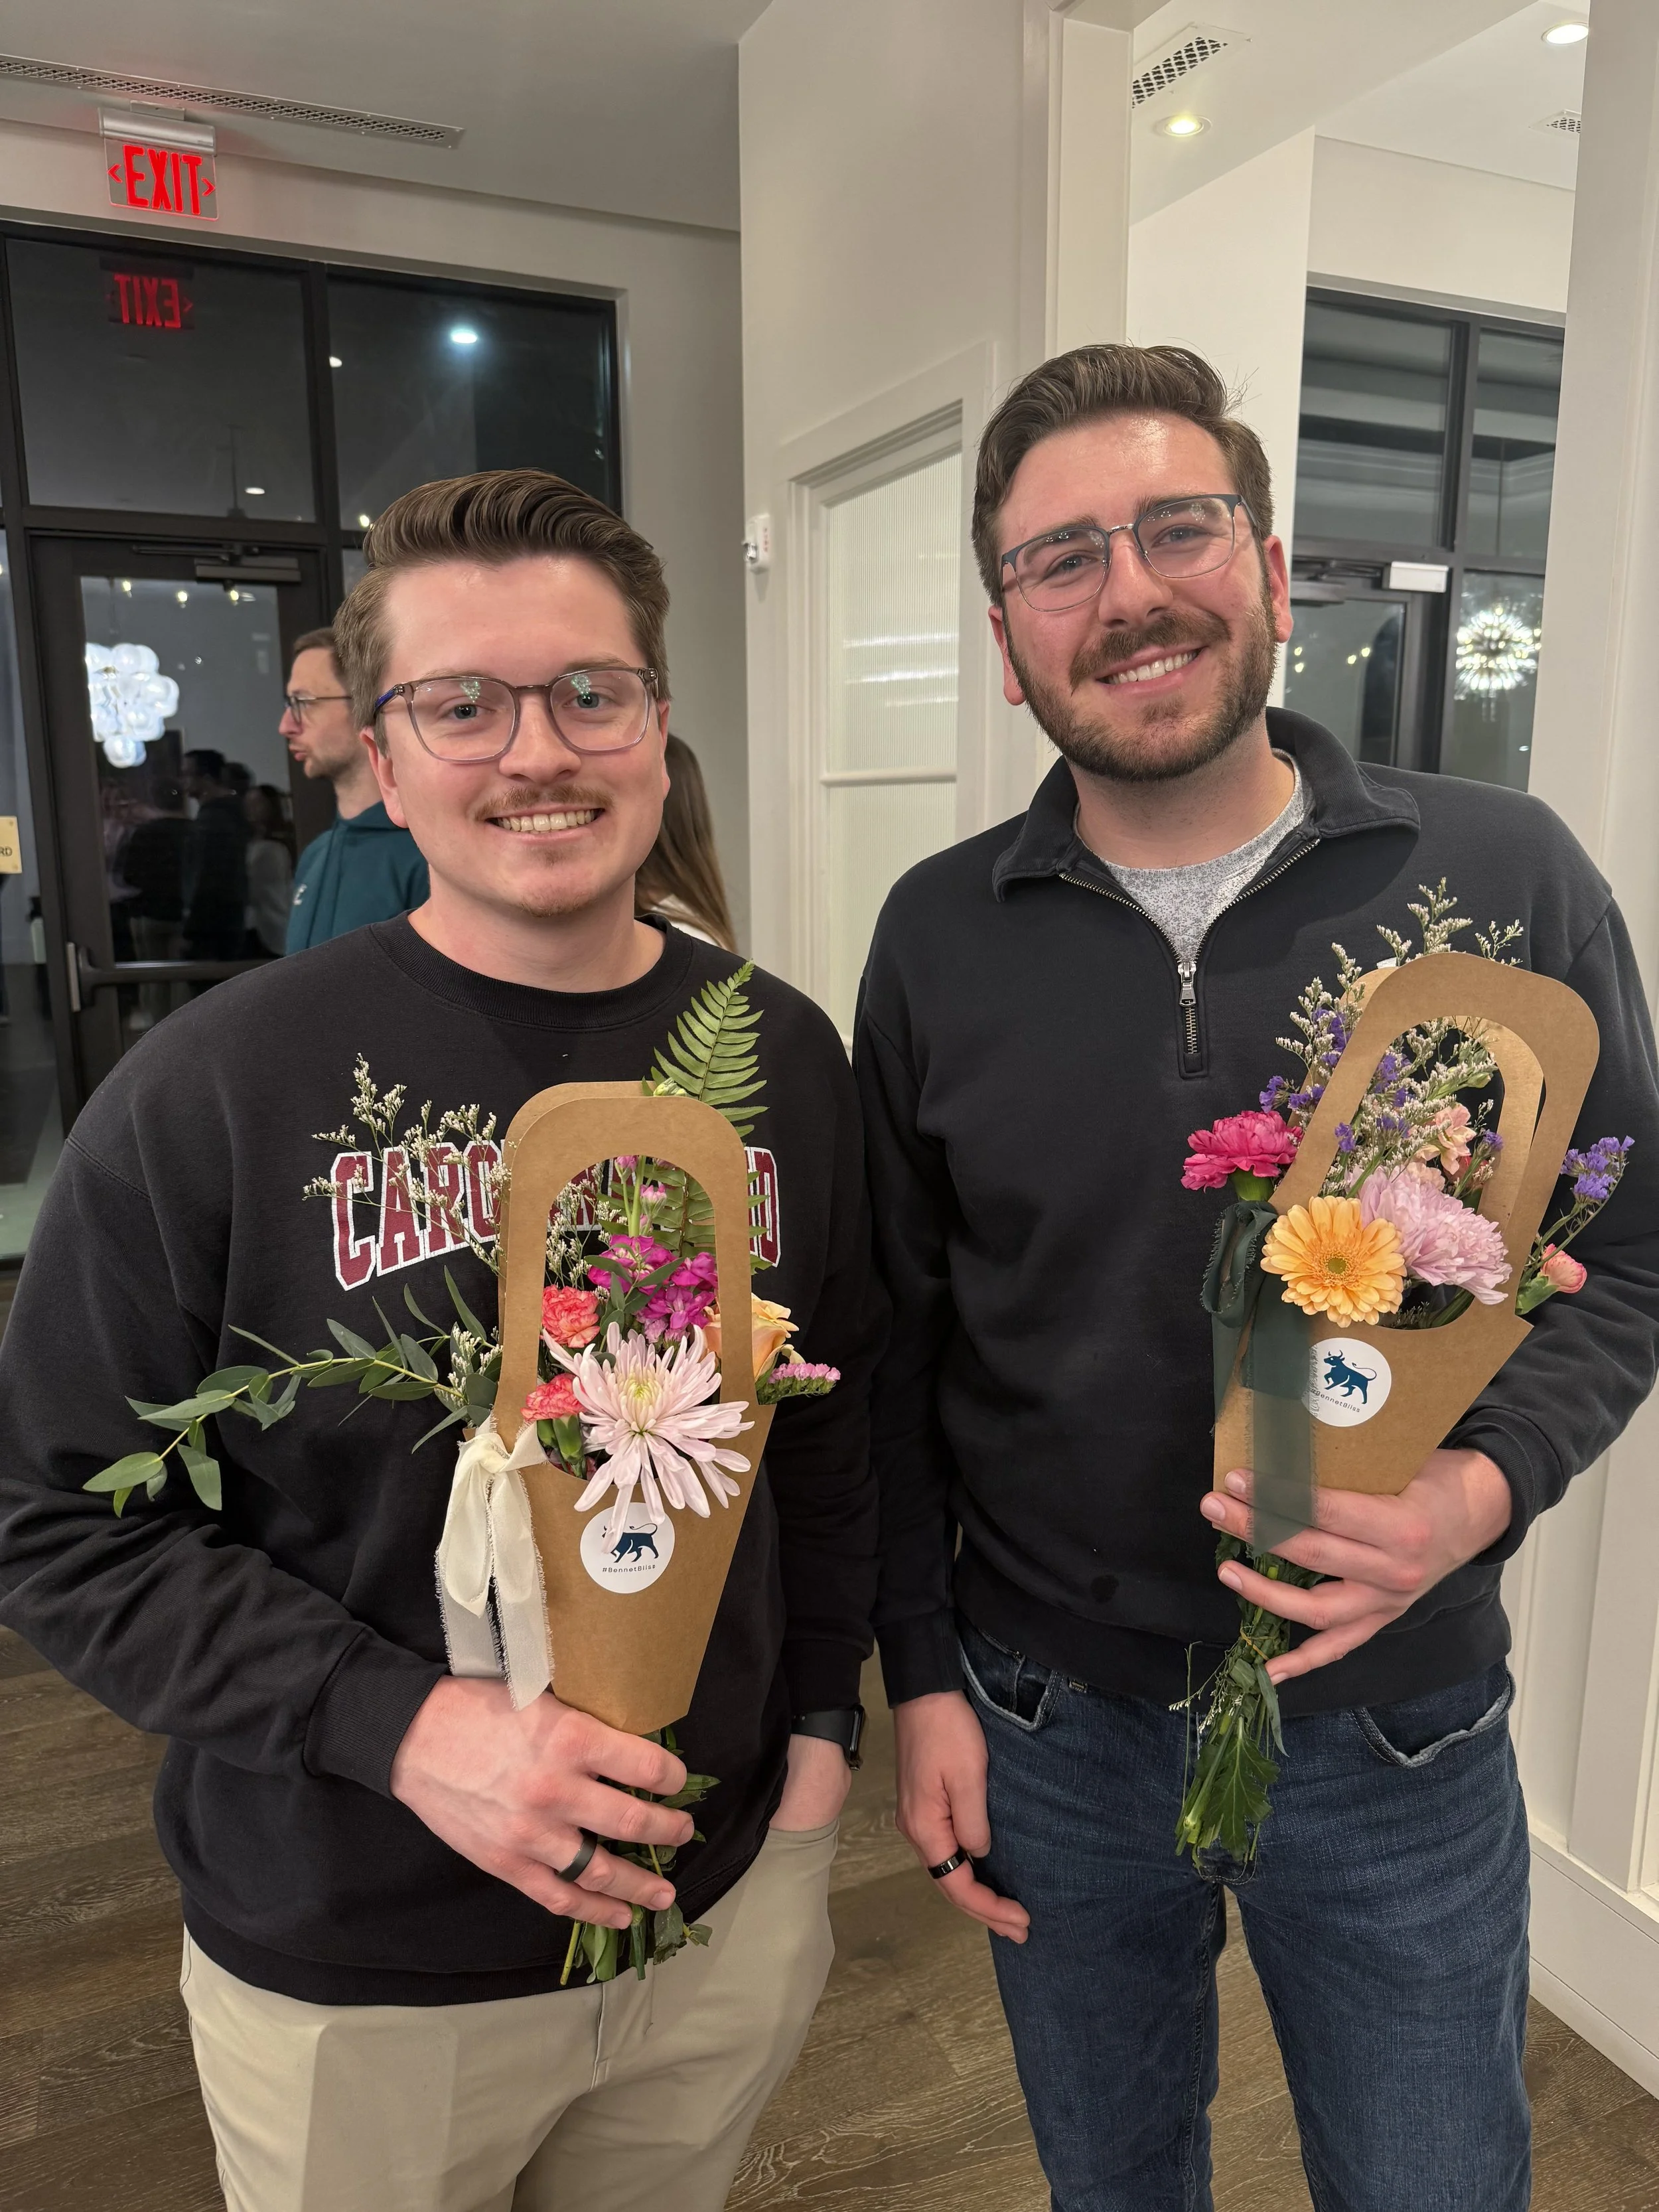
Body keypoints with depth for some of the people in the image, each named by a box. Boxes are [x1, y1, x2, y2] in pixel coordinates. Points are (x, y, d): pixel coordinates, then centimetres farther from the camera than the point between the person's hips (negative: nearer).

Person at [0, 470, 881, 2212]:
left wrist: (821, 1717, 2)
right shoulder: (216, 1090, -16)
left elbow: (829, 1417, 5)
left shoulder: (778, 1057, -4)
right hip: (351, 1967, -2)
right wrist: (403, 1726, -22)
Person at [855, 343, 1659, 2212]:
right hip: (1046, 1728, 2)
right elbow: (898, 1339, 0)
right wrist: (921, 1675, 0)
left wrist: (1485, 1483, -21)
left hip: (1394, 1730, 0)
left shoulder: (1505, 879, -10)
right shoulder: (941, 934, -7)